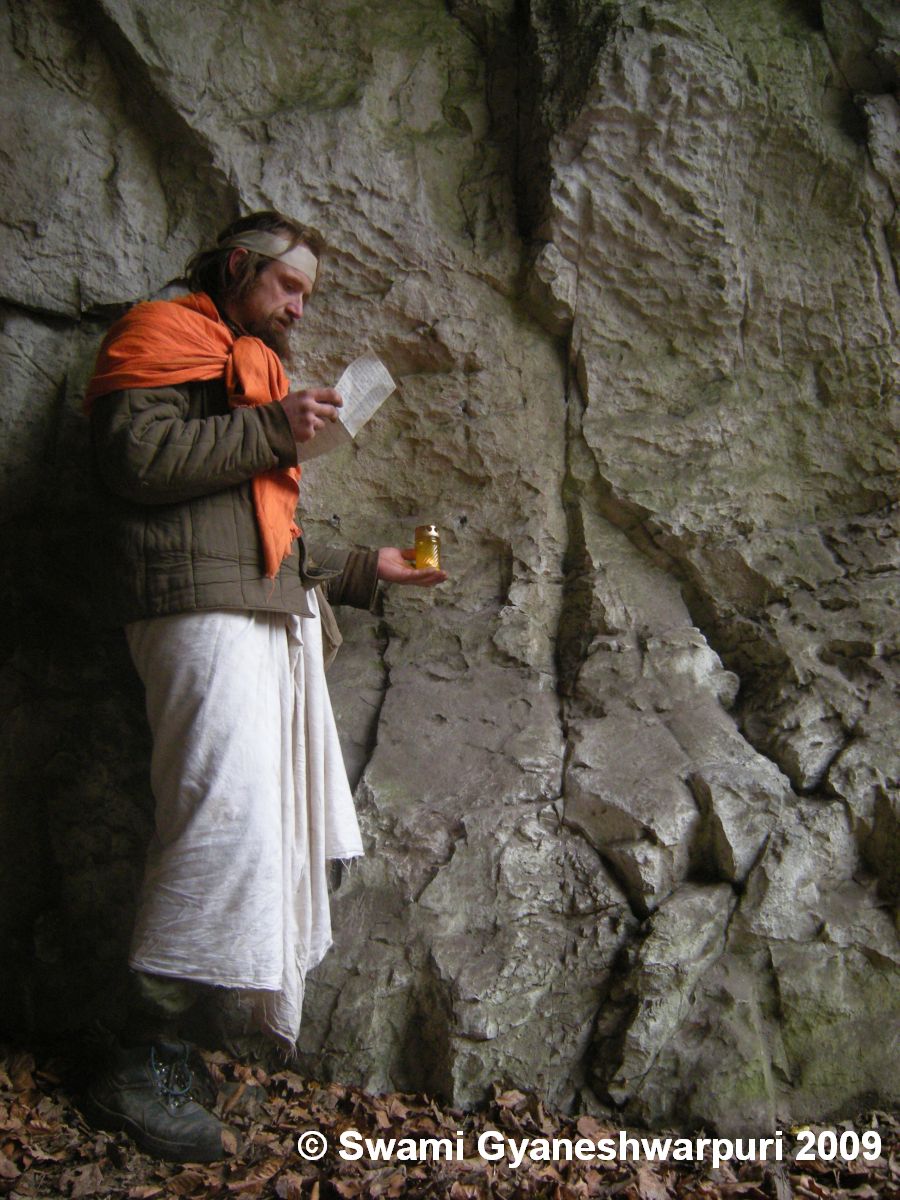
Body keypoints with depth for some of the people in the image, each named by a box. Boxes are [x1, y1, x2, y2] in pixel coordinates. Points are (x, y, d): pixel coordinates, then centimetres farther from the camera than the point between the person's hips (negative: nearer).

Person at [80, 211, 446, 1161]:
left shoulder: (257, 371, 32)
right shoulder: (167, 337, 6)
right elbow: (137, 455, -13)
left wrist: (362, 568, 25)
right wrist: (273, 431, -11)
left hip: (275, 618, 10)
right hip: (201, 612, -9)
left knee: (280, 823, 3)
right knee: (226, 817, -17)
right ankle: (142, 1068, -8)